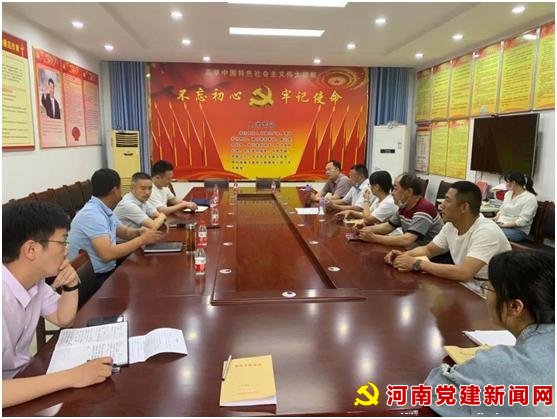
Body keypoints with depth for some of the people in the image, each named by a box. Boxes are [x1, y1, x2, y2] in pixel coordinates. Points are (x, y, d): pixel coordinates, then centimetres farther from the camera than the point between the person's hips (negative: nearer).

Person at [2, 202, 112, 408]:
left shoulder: (33, 278, -6)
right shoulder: (4, 299, -32)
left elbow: (63, 319, 9)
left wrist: (71, 285, -8)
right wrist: (72, 377, -34)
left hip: (23, 375, 7)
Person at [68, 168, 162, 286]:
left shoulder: (104, 211, 7)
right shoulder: (92, 214, -22)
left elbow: (124, 232, 20)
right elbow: (107, 254, -30)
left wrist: (139, 232, -3)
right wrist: (142, 239, -21)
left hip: (108, 271, 9)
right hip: (94, 280, -9)